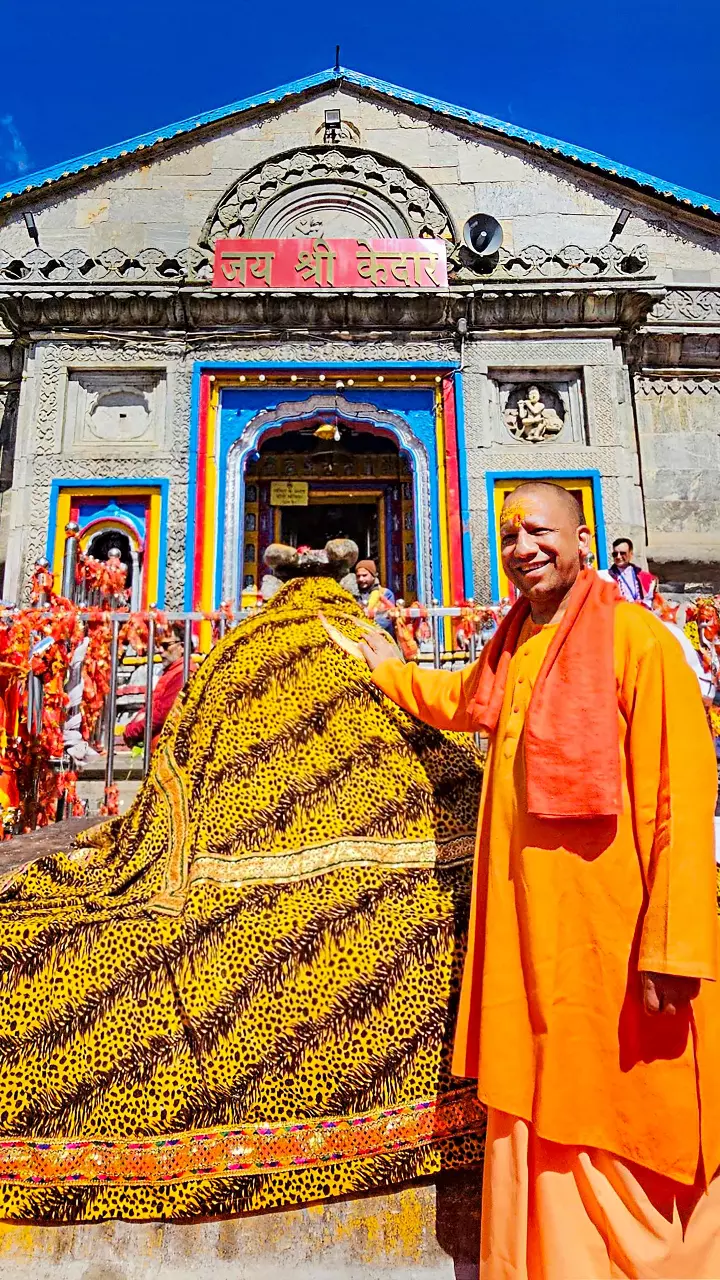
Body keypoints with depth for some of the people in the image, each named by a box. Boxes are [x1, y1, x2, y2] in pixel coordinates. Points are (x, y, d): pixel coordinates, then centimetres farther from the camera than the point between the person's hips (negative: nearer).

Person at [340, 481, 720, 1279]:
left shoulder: (637, 639, -12)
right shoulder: (512, 647, 10)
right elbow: (460, 700, 31)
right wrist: (389, 671, 42)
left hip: (609, 933, -6)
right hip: (525, 930, 7)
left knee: (627, 1138, 9)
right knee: (536, 1118, 18)